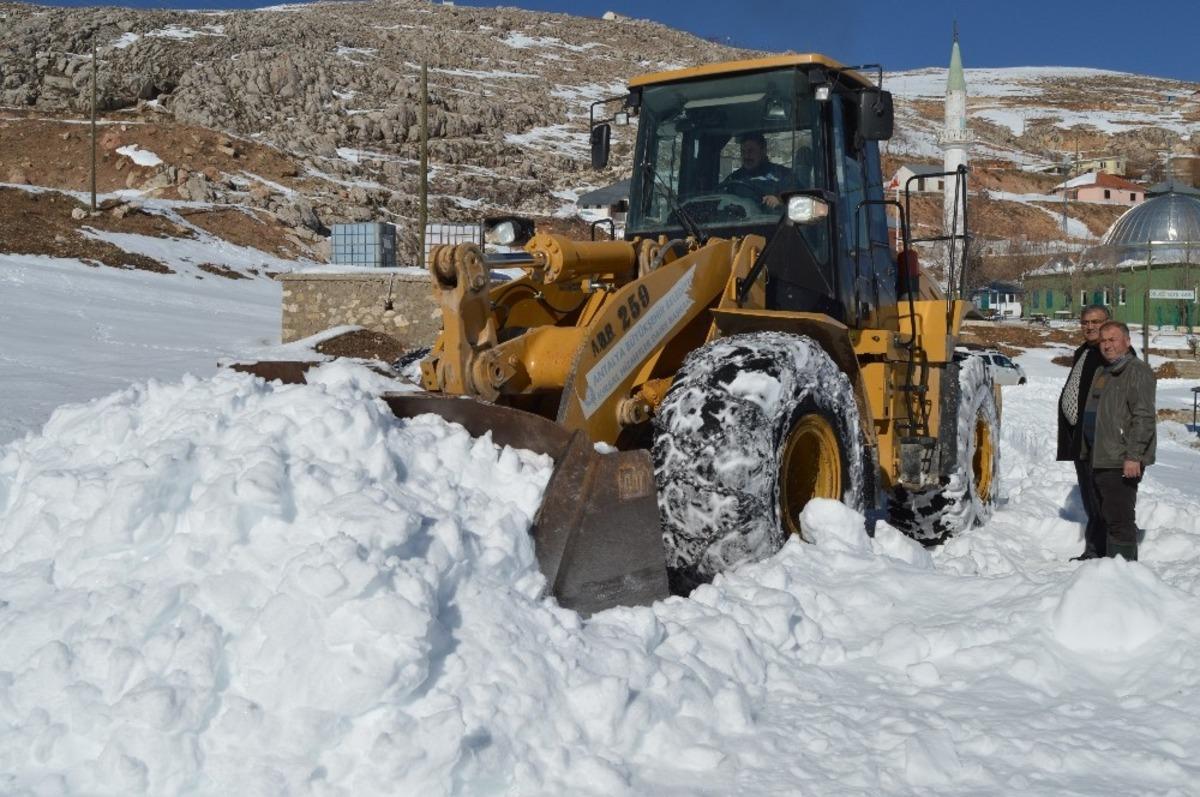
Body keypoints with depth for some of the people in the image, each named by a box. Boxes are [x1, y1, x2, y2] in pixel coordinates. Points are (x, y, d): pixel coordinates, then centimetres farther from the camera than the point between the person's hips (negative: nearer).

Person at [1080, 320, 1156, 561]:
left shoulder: (1137, 372, -11)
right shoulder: (1102, 372, 19)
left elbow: (1144, 417, -19)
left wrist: (1133, 456, -23)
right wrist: (1088, 451, 21)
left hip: (1121, 462, -10)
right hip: (1100, 460, 10)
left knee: (1119, 518, -10)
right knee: (1107, 516, 17)